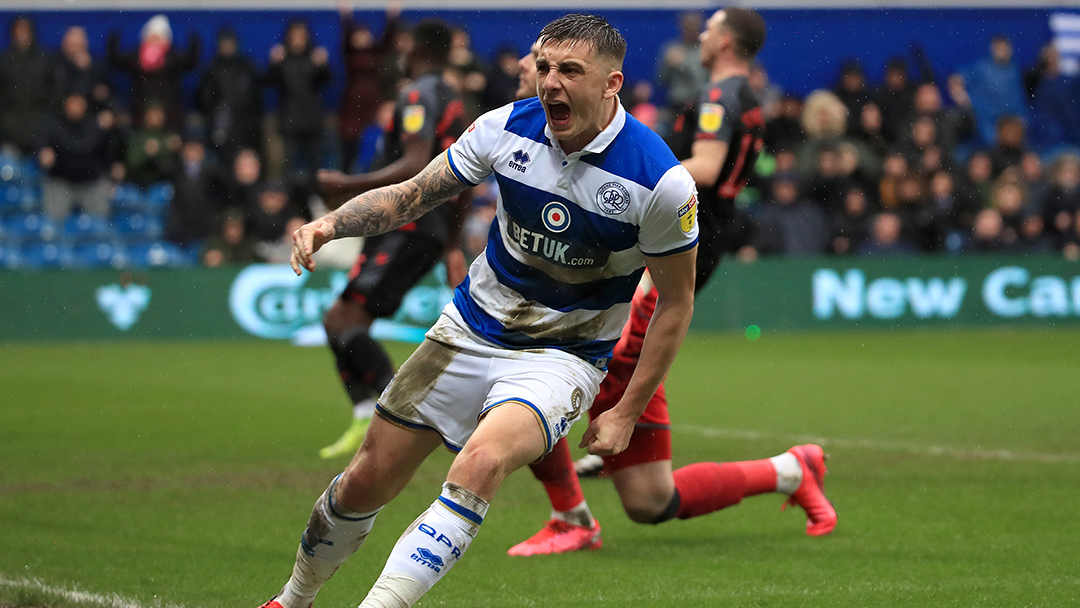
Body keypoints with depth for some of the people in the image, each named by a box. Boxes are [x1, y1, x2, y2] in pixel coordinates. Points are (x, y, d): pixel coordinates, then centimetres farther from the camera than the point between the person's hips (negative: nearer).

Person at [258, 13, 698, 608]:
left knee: (481, 461, -34)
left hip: (563, 356, -4)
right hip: (470, 330, 4)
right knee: (365, 482, 5)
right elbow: (410, 195, 1)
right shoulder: (508, 126, -9)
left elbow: (676, 301, -8)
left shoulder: (661, 181, -18)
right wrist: (331, 223, -18)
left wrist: (626, 412, -8)